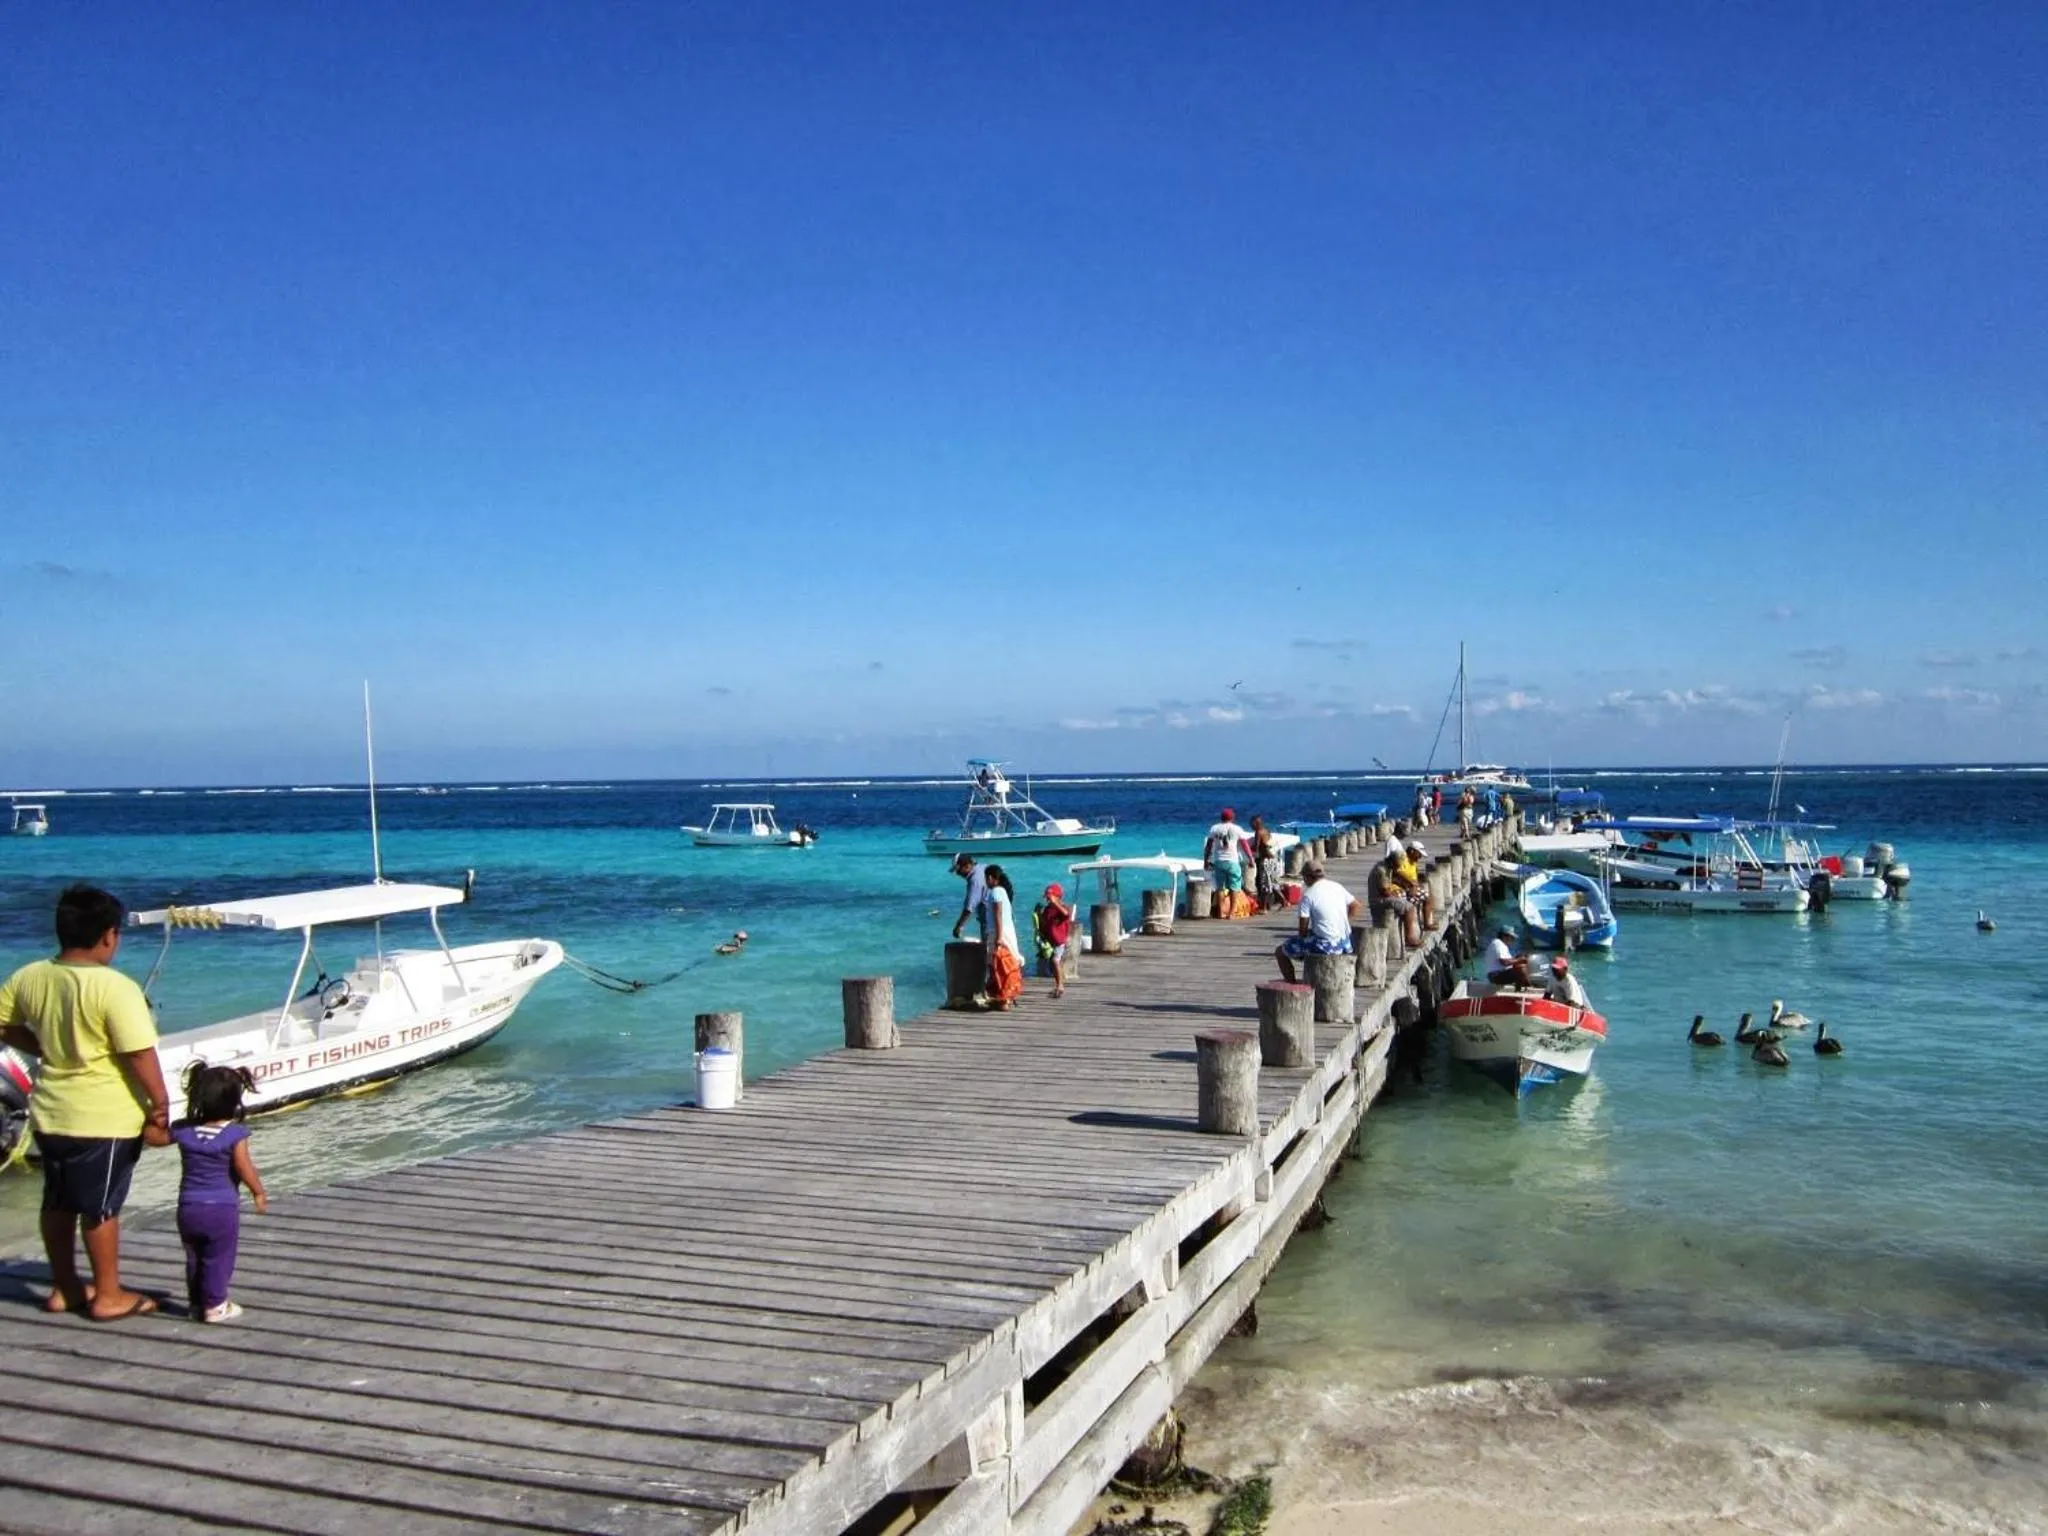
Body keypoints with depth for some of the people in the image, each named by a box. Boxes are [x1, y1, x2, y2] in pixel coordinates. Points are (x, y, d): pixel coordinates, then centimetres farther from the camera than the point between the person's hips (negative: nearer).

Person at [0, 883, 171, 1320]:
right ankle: (108, 1296, 16)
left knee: (58, 1202, 18)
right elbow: (139, 1054, -21)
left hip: (50, 1113, 7)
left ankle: (63, 1289, 31)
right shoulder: (115, 988, -23)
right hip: (105, 1117, -7)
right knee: (100, 1207, 4)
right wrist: (160, 1103, -10)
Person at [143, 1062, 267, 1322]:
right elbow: (245, 1168, -17)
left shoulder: (183, 1130, -2)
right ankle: (214, 1306, 10)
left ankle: (197, 1302, 28)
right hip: (222, 1208, -4)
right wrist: (259, 1193, -4)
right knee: (219, 1260, 7)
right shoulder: (235, 1133, -15)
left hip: (188, 1208, 4)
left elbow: (154, 1137, 13)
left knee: (194, 1258, 18)